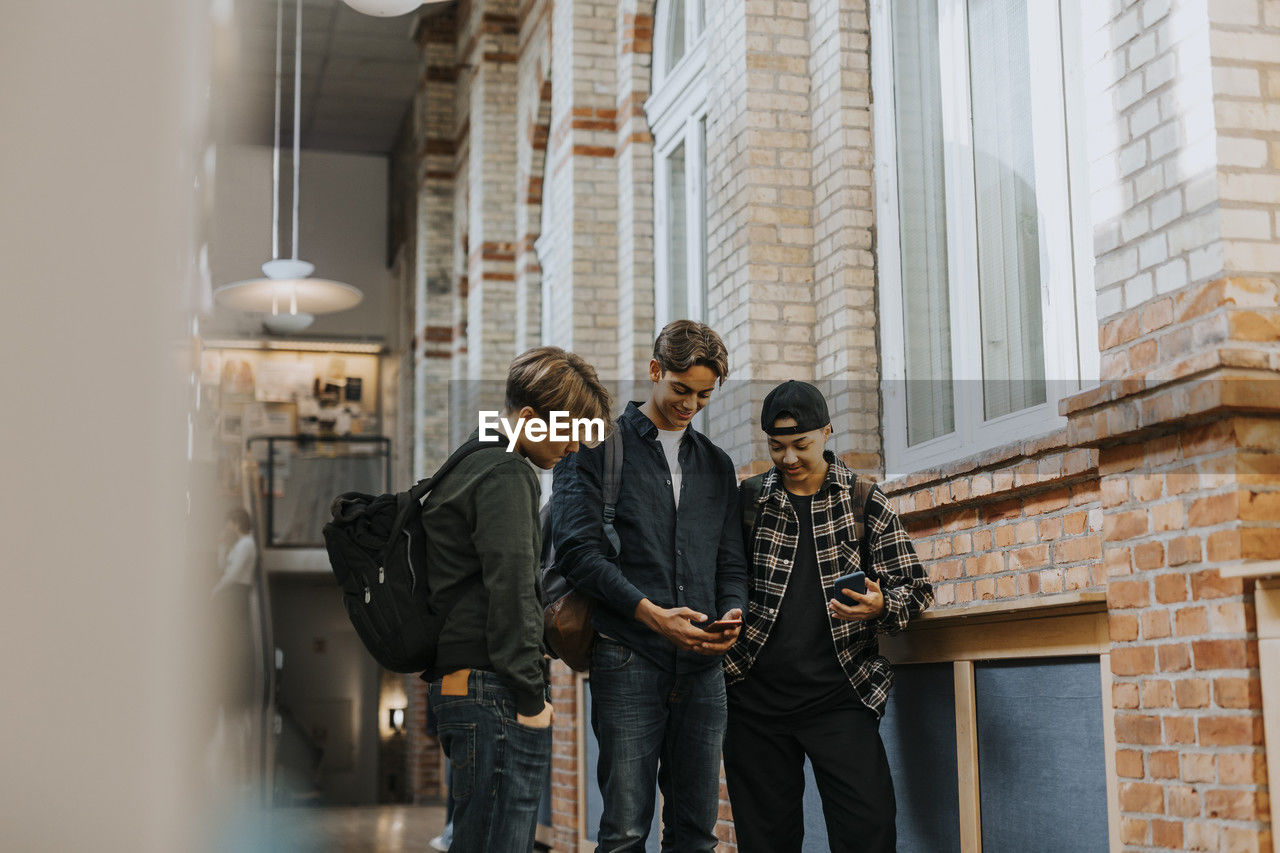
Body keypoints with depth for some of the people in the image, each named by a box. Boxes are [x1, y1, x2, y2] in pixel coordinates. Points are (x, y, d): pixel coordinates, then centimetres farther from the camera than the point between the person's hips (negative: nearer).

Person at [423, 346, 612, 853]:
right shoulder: (507, 475, -11)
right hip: (494, 694, -10)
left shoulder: (466, 467, 20)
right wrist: (530, 697, -15)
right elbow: (510, 589, -18)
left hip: (454, 684, 10)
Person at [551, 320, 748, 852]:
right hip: (628, 659, -4)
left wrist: (733, 611, -3)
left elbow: (731, 561, 20)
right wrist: (650, 613, -16)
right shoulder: (598, 448, 4)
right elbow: (577, 549, -6)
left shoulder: (717, 465, 20)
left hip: (702, 664, 5)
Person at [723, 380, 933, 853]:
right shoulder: (747, 500, 7)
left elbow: (915, 587, 5)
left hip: (838, 697, -1)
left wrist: (880, 605, -17)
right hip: (755, 698, 2)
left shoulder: (865, 503, 4)